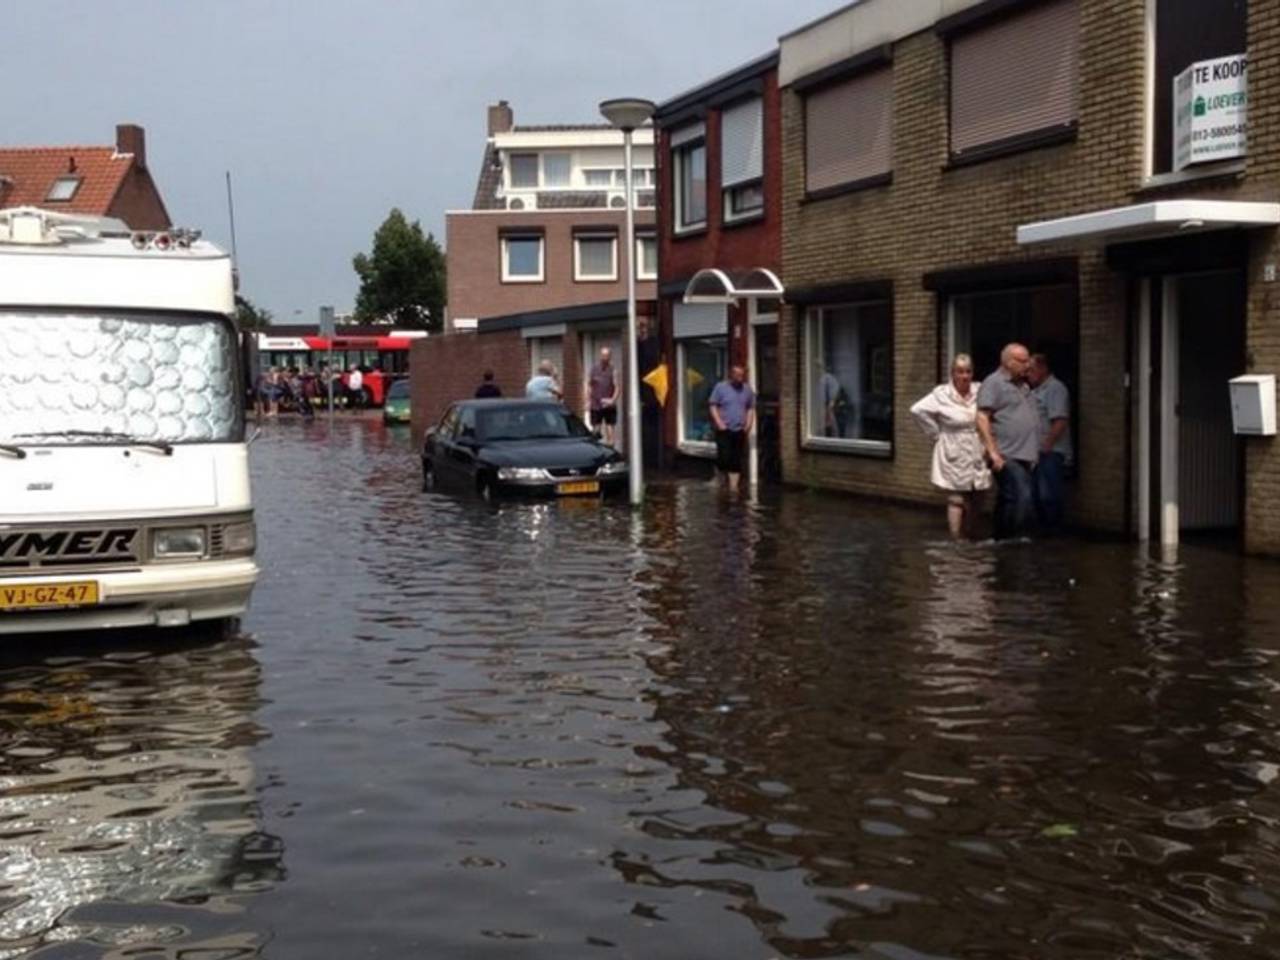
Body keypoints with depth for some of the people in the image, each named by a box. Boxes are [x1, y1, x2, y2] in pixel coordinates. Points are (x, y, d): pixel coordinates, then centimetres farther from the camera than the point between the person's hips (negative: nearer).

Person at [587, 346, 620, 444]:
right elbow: (589, 386, 11)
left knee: (609, 427, -3)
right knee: (596, 428, 6)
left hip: (608, 406, -3)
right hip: (595, 405, 3)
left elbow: (617, 387, -9)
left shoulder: (613, 371, -3)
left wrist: (612, 400, -22)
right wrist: (588, 401, 5)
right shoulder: (594, 369, 6)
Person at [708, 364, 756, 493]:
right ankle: (721, 477, 16)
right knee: (724, 458, -9)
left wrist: (749, 424, 3)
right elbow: (713, 406, -1)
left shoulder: (747, 390, 9)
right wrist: (719, 423, -12)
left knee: (736, 461, 1)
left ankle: (733, 485, 5)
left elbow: (751, 408, 17)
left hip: (740, 431, 3)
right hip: (724, 430, -3)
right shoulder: (721, 387, -1)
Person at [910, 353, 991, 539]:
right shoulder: (942, 394, -10)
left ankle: (969, 538, 23)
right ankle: (956, 540, 2)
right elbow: (918, 410, -14)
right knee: (956, 500, -2)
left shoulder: (979, 392, -1)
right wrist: (935, 433, -9)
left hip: (976, 454, 4)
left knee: (972, 500, 11)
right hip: (954, 455, -4)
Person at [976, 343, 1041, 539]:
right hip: (1007, 457, -9)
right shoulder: (994, 383, -6)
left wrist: (1035, 451, 18)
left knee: (1007, 502, 11)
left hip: (1025, 457, 9)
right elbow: (982, 418, -14)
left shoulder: (1023, 386, 21)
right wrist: (993, 451, -19)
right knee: (1023, 498, -19)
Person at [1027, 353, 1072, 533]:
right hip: (1036, 451, 9)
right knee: (1038, 495, 11)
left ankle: (1053, 530, 0)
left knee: (1048, 495, -8)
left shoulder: (1055, 388, -10)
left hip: (1051, 453, -9)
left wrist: (1047, 444, -18)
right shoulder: (1035, 391, 18)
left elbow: (1060, 421, -18)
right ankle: (1043, 529, 19)